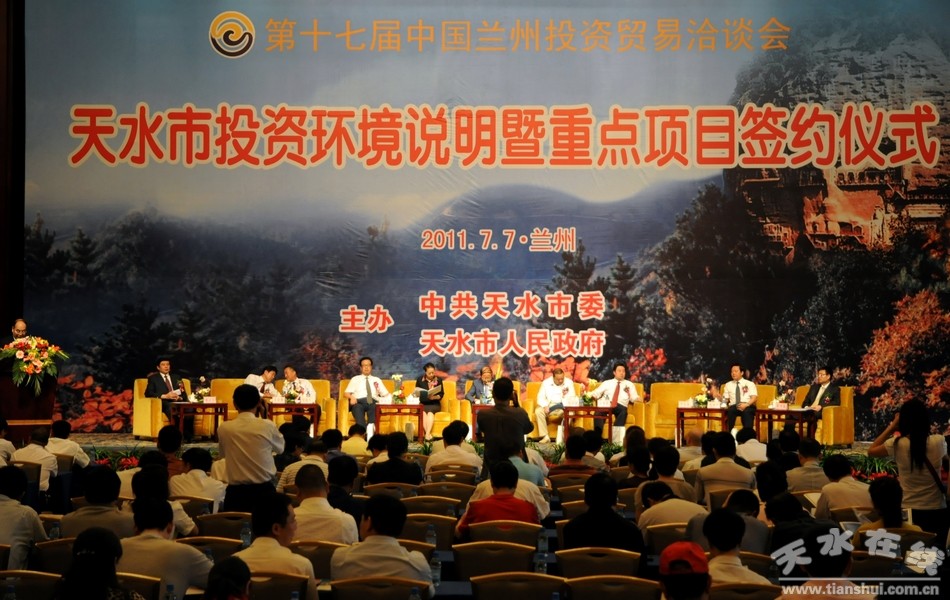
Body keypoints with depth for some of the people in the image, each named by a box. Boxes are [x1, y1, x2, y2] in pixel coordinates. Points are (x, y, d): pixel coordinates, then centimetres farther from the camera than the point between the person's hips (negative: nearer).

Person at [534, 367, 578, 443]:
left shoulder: (569, 382, 0)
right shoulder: (546, 383, 1)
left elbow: (572, 397, -5)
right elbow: (541, 397, -3)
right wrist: (545, 406, -23)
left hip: (564, 406, -1)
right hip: (549, 405, 1)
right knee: (538, 411, -29)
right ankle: (545, 436, -27)